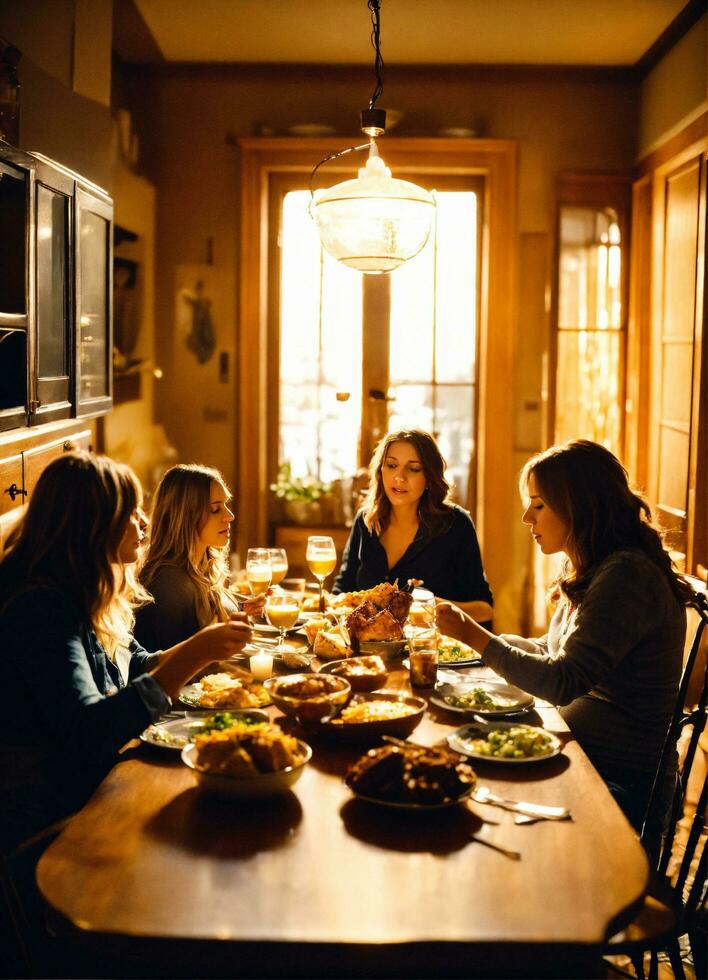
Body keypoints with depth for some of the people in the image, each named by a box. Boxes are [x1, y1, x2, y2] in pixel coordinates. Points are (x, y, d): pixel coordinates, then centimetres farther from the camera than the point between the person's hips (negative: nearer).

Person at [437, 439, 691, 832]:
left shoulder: (626, 576, -21)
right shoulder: (593, 571, 10)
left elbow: (564, 684, -25)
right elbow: (551, 651, 22)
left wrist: (476, 637, -20)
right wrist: (476, 636, 13)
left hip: (623, 782, -9)